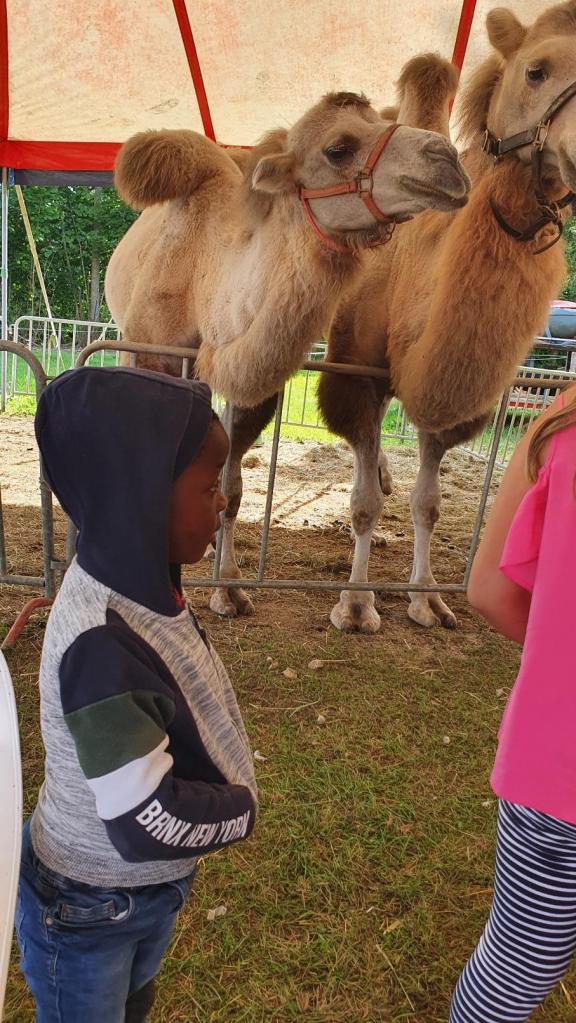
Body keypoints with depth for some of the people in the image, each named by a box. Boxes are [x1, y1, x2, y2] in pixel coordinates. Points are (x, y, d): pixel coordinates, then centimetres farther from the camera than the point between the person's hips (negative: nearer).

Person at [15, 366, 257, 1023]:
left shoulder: (140, 582, -12)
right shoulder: (103, 646, -38)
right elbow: (151, 822, -35)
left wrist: (225, 792, -4)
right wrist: (242, 807, -18)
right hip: (88, 910, -7)